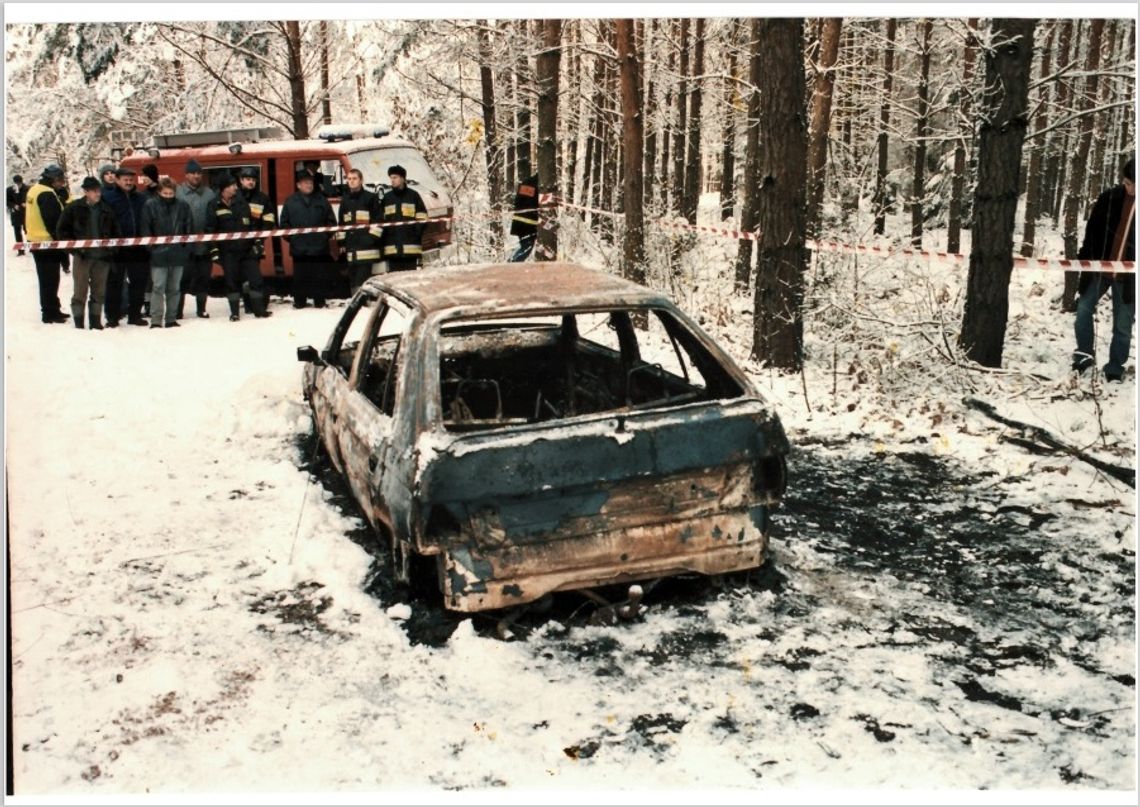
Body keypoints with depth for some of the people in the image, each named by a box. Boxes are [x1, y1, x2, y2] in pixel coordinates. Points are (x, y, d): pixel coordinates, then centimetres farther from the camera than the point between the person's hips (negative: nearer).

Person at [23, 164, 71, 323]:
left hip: (36, 241, 10)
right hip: (47, 242, -10)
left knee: (46, 279, 17)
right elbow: (54, 221, -21)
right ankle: (50, 313, 1)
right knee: (50, 279, -3)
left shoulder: (34, 190, 13)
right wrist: (61, 241, -17)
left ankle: (52, 310, 26)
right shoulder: (47, 194, -18)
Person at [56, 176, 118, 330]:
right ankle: (78, 323, 3)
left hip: (102, 257, 3)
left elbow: (115, 232, 17)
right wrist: (74, 248, -8)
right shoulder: (73, 208, 0)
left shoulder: (107, 210, 9)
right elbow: (62, 230, 1)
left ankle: (96, 322, 18)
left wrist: (112, 249, 4)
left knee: (99, 292, 9)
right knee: (80, 291, -2)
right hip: (82, 256, -3)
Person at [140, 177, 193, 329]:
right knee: (158, 287, -6)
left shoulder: (183, 206, 4)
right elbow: (145, 229, -2)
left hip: (178, 254, 3)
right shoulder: (150, 205, -2)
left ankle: (171, 319, 18)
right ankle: (156, 320, -4)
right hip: (158, 254, -3)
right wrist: (151, 247, -8)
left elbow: (189, 228, 7)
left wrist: (186, 248, 1)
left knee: (174, 288, 10)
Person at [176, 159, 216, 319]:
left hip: (204, 244, 2)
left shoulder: (209, 194, 3)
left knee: (204, 277, 10)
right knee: (183, 277, 2)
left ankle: (201, 308, 22)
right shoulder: (177, 192, -3)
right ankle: (178, 309, 11)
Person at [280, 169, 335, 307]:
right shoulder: (290, 202, 5)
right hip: (299, 248, 0)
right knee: (300, 275, 4)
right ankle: (299, 301, 13)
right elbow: (284, 223, 6)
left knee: (320, 275, 3)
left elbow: (331, 221, 9)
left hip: (319, 246, 1)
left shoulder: (321, 200, 7)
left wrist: (326, 235, 1)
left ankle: (320, 301, 13)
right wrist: (291, 238, -1)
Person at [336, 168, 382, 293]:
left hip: (366, 247, -6)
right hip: (350, 248, 6)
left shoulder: (371, 198, 1)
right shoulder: (345, 200, 18)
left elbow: (377, 220, -3)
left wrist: (373, 238, -11)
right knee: (353, 281, 6)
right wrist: (341, 241, 16)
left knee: (362, 281, -14)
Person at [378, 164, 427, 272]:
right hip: (392, 248, 3)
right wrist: (381, 243, 8)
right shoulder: (386, 198, 14)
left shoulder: (413, 196, 5)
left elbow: (422, 220, 4)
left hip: (410, 247, -3)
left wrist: (418, 234, -7)